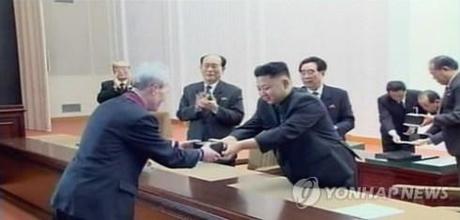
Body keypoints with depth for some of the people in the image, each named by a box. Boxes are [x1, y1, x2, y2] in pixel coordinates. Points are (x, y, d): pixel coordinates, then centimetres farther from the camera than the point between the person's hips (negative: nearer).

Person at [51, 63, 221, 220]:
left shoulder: (110, 106, 10)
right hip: (97, 203, -9)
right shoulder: (139, 117, -16)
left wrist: (173, 145, 25)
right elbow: (168, 157, -5)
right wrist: (201, 154, 11)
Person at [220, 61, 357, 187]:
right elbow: (250, 128, -4)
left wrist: (241, 145, -42)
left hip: (333, 175, -7)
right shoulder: (265, 104, 1)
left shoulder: (307, 103, -23)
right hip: (302, 177, 7)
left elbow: (285, 132, -35)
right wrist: (226, 141, -27)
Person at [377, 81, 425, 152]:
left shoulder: (416, 95, -16)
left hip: (408, 132, 1)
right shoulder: (383, 100, -23)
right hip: (390, 133, -1)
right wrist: (394, 134, -51)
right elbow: (385, 118, -35)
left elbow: (423, 111, -1)